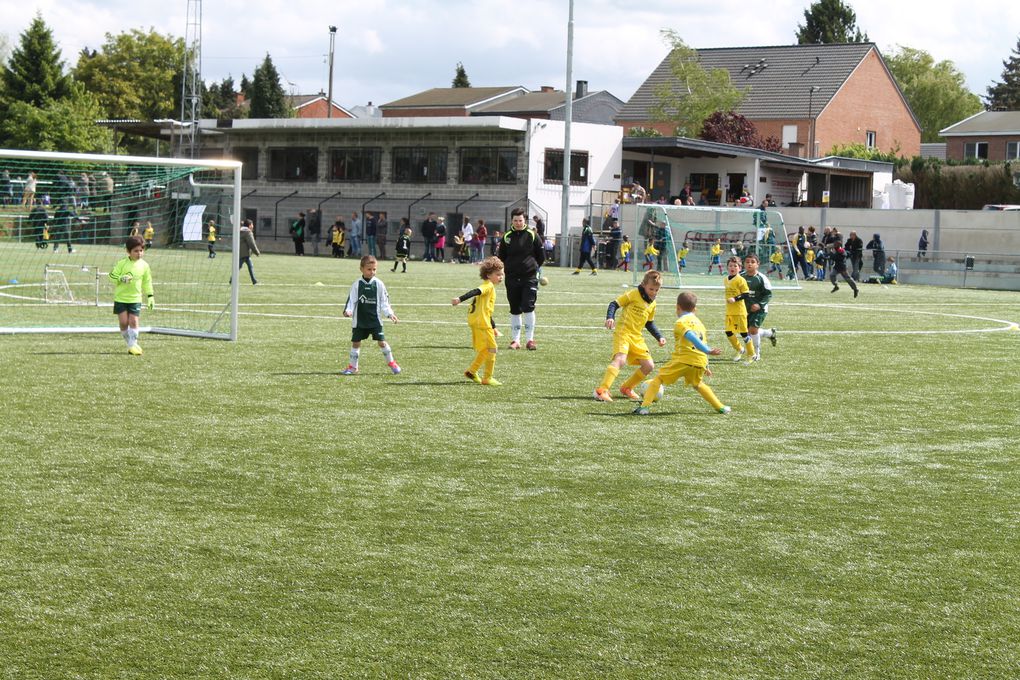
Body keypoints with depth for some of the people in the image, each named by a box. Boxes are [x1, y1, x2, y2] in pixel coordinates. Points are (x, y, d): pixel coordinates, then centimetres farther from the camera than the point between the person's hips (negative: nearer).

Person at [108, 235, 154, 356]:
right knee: (123, 322, -1)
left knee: (133, 321, -7)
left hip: (135, 299, 1)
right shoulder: (122, 263, -7)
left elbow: (147, 282, 10)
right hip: (121, 298, -1)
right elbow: (112, 275, -4)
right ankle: (130, 344, 14)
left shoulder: (144, 265, 0)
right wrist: (121, 278, -23)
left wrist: (150, 296, 10)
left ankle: (133, 345, 2)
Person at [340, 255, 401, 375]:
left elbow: (384, 302, 3)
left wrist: (390, 314, -9)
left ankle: (391, 362, 14)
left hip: (375, 319, -1)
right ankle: (353, 366, 18)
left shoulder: (378, 284, -1)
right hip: (359, 320, 1)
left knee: (382, 342, -3)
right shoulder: (357, 284, -2)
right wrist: (348, 311, -19)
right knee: (355, 342, 5)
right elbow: (351, 300, -2)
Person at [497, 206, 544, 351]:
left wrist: (532, 266, 6)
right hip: (512, 278, 3)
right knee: (515, 310, 8)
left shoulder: (532, 236, 1)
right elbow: (501, 257, 13)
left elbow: (541, 256, 8)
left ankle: (530, 339, -4)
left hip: (529, 278, -3)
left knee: (528, 307, -11)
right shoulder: (507, 237, 6)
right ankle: (515, 340, 15)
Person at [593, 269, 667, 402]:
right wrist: (610, 317, -24)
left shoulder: (652, 304, 15)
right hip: (623, 332, -8)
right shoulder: (634, 294, -6)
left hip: (637, 337, 8)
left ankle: (626, 388, 23)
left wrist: (659, 337, 15)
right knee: (620, 360, -29)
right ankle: (602, 390, -33)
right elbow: (614, 304, -7)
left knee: (649, 366, 5)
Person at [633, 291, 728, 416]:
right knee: (698, 384, 32)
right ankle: (720, 407, 27)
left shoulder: (681, 322, 0)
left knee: (658, 378, 7)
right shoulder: (699, 323, 21)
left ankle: (644, 406, -6)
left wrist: (708, 351, -26)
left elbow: (691, 337, -17)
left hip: (682, 359, -6)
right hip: (700, 362, 6)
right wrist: (706, 367, 31)